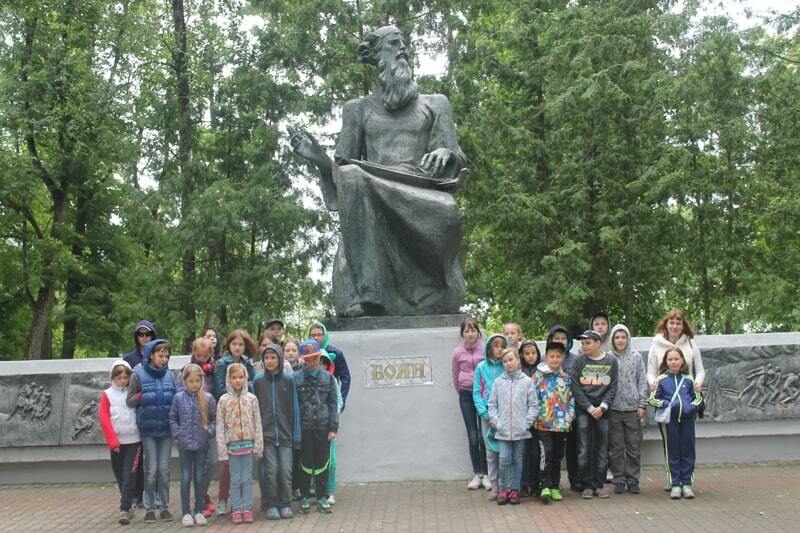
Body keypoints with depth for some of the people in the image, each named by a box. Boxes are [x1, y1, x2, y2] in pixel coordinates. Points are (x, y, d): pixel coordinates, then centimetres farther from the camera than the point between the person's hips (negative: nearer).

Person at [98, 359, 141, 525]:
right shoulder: (107, 394, 1)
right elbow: (104, 419, -4)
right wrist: (112, 441, -9)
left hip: (134, 441, -2)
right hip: (117, 442, 2)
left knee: (129, 476, -8)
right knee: (120, 477, 12)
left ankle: (125, 510, -7)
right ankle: (129, 505, 27)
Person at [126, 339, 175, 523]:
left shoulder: (169, 375, 4)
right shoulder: (138, 374, -4)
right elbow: (129, 401, -2)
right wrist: (144, 395, -19)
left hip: (166, 429, 2)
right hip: (148, 429, -2)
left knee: (164, 468, 6)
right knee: (151, 469, 2)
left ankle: (164, 506, 16)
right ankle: (150, 508, 13)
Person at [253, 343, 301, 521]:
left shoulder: (288, 380, 2)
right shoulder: (258, 381, 3)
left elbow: (294, 408, 4)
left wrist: (296, 436, 1)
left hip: (285, 434, 0)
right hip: (266, 434, 0)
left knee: (285, 471, 0)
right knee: (271, 471, -1)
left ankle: (285, 505, 14)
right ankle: (271, 506, 12)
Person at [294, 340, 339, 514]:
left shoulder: (327, 377, 3)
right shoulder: (295, 378, -3)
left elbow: (332, 403, 4)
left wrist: (333, 427, -1)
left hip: (323, 427, 2)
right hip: (304, 428, -1)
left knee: (322, 463, 7)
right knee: (306, 463, 5)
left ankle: (322, 497, 18)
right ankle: (304, 498, 18)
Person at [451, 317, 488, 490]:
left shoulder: (485, 350, -7)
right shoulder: (458, 352, -1)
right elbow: (455, 376, 12)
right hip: (466, 395, 2)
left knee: (484, 435, -2)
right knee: (472, 436, 5)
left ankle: (485, 474, 8)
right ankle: (477, 474, 13)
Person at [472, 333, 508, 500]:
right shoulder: (481, 367, 3)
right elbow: (476, 393, 3)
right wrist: (484, 412, -8)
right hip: (487, 414, 1)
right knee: (491, 451, 7)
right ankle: (494, 485, 15)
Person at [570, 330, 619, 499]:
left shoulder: (611, 361, 2)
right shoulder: (579, 361, -1)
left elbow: (613, 387, 2)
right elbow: (576, 388, -4)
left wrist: (602, 407, -9)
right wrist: (590, 408, -10)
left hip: (603, 410, 1)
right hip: (583, 410, -1)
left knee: (602, 449, 4)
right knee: (584, 449, -4)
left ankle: (599, 485, 12)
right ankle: (587, 485, 3)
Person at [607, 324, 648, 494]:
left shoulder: (636, 357, 6)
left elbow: (642, 381, 6)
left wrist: (642, 404, -1)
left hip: (633, 408, 0)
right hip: (613, 409, 0)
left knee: (633, 447, 4)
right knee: (616, 448, 4)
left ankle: (633, 480, 13)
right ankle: (619, 480, 12)